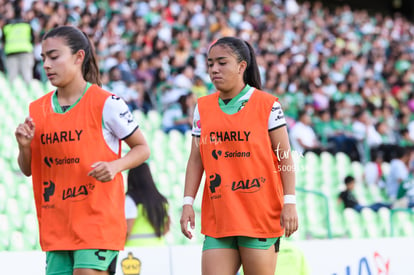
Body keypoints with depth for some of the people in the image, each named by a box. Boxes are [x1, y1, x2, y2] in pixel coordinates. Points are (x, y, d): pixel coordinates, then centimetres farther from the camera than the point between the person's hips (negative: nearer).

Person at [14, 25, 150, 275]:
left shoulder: (106, 103, -7)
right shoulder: (38, 110, 9)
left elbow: (142, 148, -1)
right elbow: (28, 170, 16)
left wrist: (115, 166, -20)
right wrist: (24, 146, -6)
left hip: (97, 220, -6)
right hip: (56, 225, 6)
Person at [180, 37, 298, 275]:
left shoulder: (267, 104, -1)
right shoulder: (203, 107, 10)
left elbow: (285, 157, -2)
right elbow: (196, 159, 11)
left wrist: (289, 202, -9)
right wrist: (188, 203, 2)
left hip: (261, 214, -4)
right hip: (217, 217, 4)